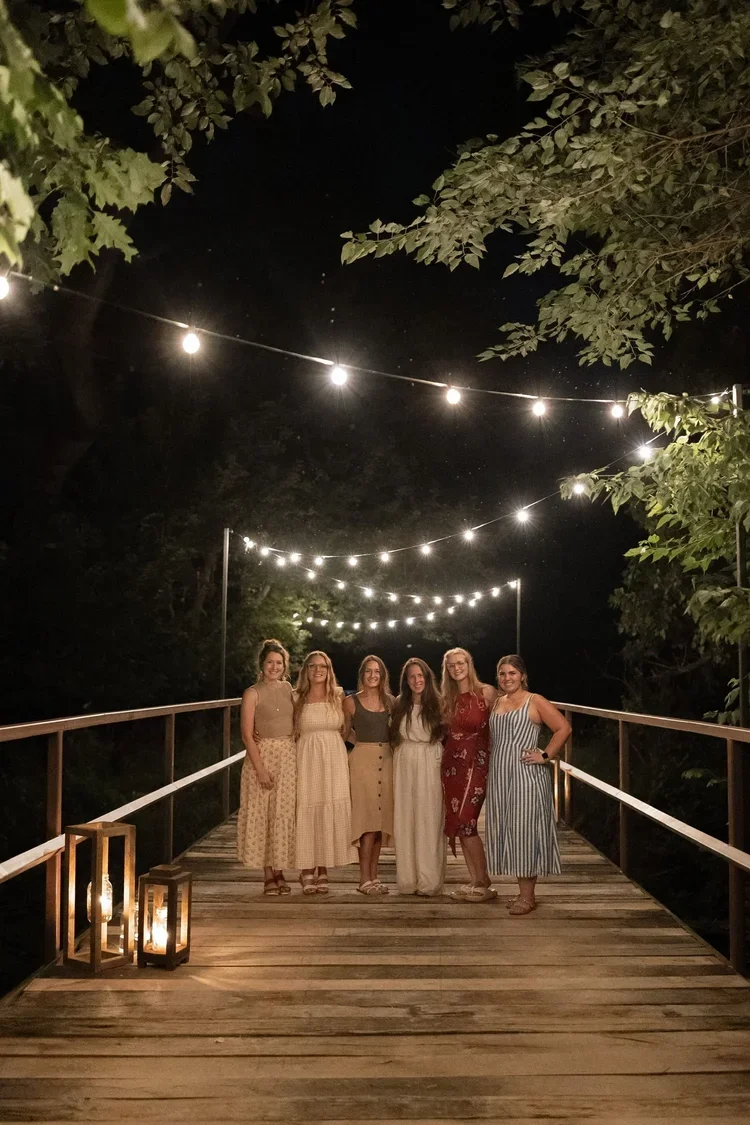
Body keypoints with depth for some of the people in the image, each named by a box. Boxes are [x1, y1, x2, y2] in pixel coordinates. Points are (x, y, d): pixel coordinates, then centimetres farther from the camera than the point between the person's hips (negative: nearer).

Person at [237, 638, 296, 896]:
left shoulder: (288, 688, 9)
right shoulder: (253, 693, -5)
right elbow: (247, 735, -9)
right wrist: (260, 769, -15)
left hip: (289, 757, 4)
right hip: (263, 755, -4)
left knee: (284, 814, 5)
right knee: (262, 814, -1)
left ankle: (280, 872, 15)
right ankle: (268, 875, 8)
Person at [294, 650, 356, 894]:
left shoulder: (338, 697, 8)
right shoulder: (298, 699, 4)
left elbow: (345, 729, 13)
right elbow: (291, 732, 7)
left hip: (334, 759, 1)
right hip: (306, 758, -1)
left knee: (331, 812, 0)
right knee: (307, 811, -2)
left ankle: (323, 872, 10)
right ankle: (307, 873, 5)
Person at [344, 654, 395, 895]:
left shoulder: (390, 701, 9)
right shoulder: (351, 702, 0)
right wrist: (366, 742, 6)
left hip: (387, 760, 4)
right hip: (363, 760, -4)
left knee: (381, 819, 5)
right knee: (367, 818, -7)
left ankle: (374, 875, 13)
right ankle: (365, 879, -4)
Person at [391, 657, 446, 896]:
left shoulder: (437, 705, 2)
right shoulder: (399, 706, 11)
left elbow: (445, 735, 1)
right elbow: (394, 738, 15)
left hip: (429, 766, -3)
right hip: (404, 766, 3)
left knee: (428, 821, -3)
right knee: (405, 821, 3)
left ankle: (429, 881, 1)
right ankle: (408, 880, 9)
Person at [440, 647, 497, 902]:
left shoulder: (486, 692, -5)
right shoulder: (448, 699, 12)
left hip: (476, 764, -6)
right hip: (452, 763, 6)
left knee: (465, 823, -10)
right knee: (457, 825, 4)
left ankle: (484, 884, 1)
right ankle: (474, 881, 13)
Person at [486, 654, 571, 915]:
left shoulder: (535, 702, -5)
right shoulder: (497, 703, 13)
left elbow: (563, 728, -10)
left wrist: (546, 756, -12)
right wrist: (493, 757, 11)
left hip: (526, 776, -7)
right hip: (500, 776, 7)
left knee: (525, 832, -4)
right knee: (508, 833, 9)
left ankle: (528, 896, 4)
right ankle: (522, 891, 19)